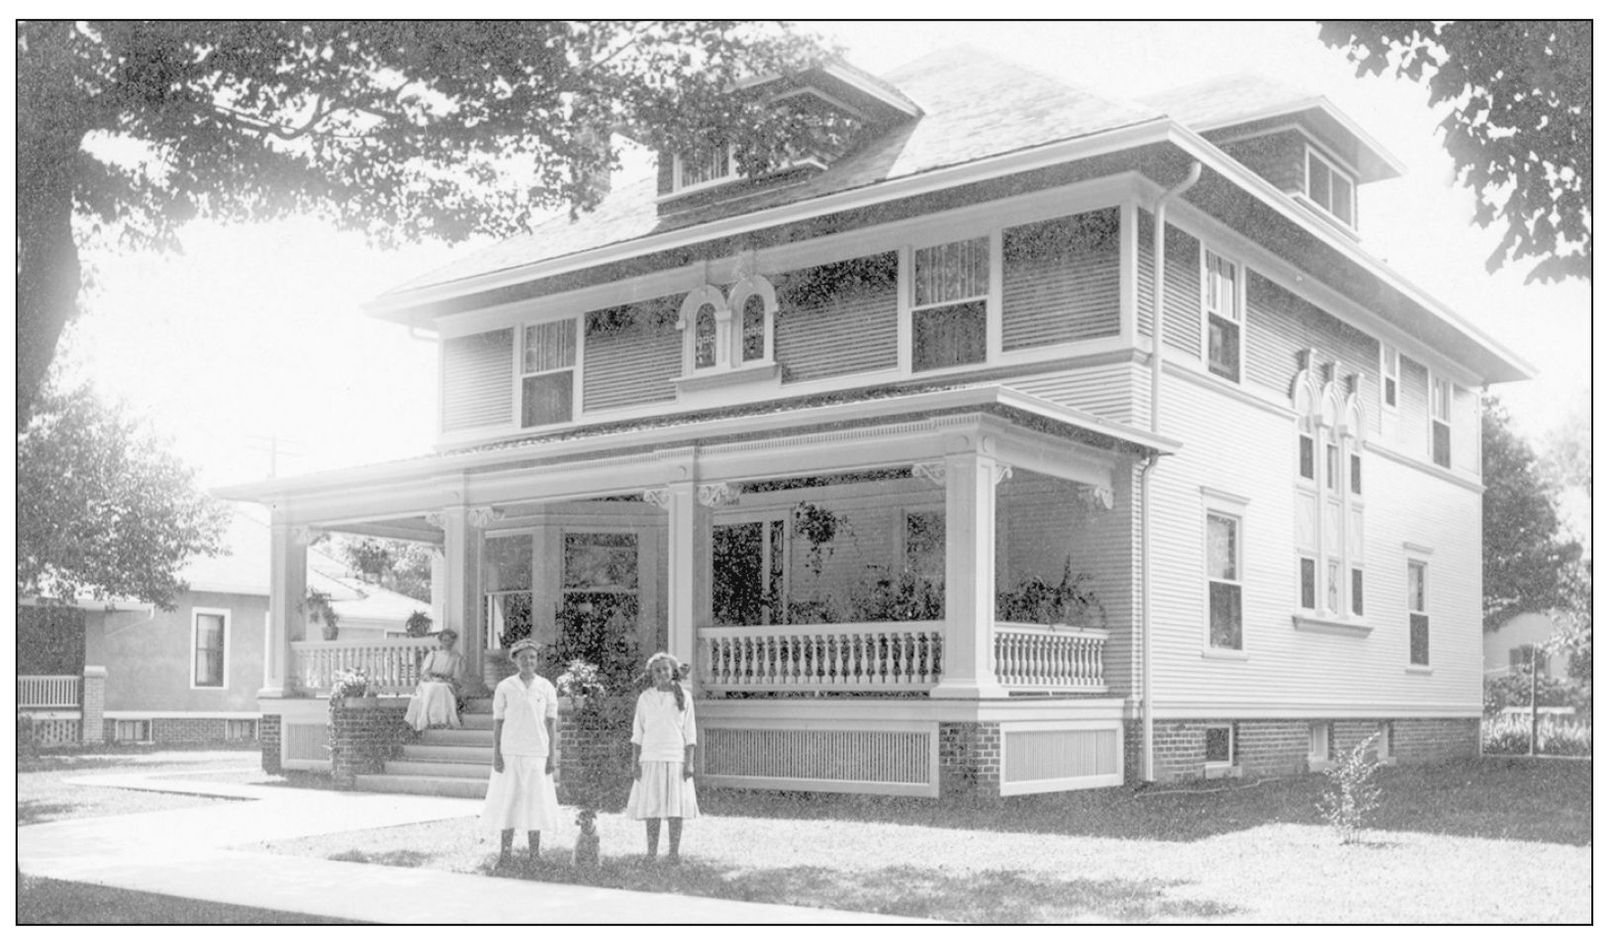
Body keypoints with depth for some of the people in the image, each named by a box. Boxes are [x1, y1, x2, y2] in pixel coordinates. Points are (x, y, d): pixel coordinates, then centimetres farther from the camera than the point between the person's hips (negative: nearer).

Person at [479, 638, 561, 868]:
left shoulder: (546, 688, 2)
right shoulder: (504, 687, 1)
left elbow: (551, 723, 5)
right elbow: (498, 722, 3)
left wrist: (553, 756, 1)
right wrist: (496, 754, -2)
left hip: (537, 753, 0)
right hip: (510, 752, 0)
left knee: (536, 802, 4)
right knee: (507, 802, 1)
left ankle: (534, 854, 12)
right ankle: (506, 853, 10)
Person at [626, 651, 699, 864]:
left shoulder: (684, 696, 3)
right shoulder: (645, 698, 6)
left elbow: (690, 732, 3)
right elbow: (637, 732, 8)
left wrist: (689, 762, -3)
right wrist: (634, 762, 2)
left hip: (675, 759, -1)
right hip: (650, 759, 1)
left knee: (676, 806, -1)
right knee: (651, 806, 2)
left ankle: (675, 853, 6)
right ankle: (651, 852, 9)